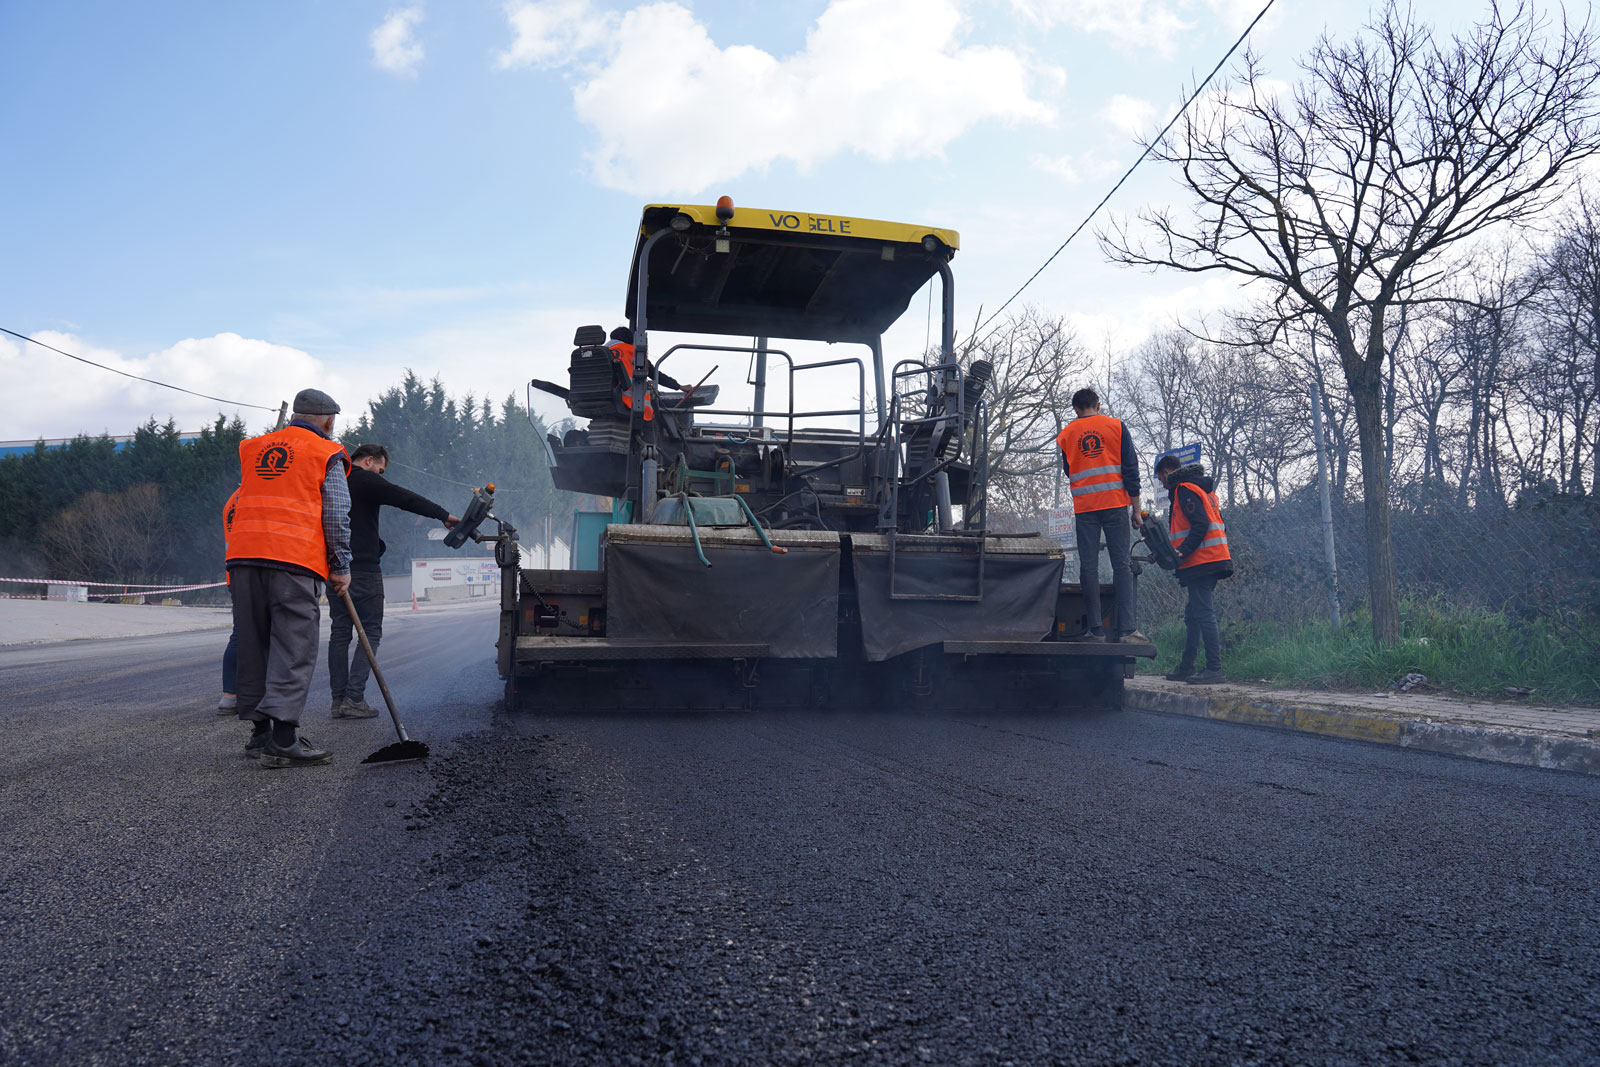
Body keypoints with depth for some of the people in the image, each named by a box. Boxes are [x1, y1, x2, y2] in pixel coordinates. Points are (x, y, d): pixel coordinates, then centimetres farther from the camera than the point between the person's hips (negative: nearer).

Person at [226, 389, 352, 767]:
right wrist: (341, 567, 3)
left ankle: (260, 730, 19)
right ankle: (282, 740, -12)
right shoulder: (326, 454, 5)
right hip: (295, 558, -6)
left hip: (244, 555, 6)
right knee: (294, 649, -6)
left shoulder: (253, 448, 23)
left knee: (254, 645, 12)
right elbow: (336, 515, -1)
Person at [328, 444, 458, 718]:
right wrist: (444, 515, -3)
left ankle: (338, 699, 8)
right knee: (371, 631, -2)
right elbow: (406, 499, -9)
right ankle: (354, 698, -10)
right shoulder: (365, 481, -7)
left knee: (339, 631, 9)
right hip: (362, 567, -8)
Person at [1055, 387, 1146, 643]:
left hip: (1084, 507, 1)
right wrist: (1136, 509, 4)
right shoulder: (1116, 426, 6)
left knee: (1089, 567, 1)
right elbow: (1130, 468, 2)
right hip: (1115, 505, -1)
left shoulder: (1066, 434, 10)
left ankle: (1096, 629, -3)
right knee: (1122, 565, 0)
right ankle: (1126, 629, -7)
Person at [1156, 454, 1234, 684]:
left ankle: (1214, 669, -12)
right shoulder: (1204, 489, 24)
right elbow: (1219, 526, 23)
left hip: (1200, 562, -10)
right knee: (1193, 615, 13)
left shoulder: (1184, 489, -6)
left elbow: (1200, 524, -19)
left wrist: (1182, 552, -21)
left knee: (1203, 614, -11)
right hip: (1213, 559, 10)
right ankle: (1186, 667, 18)